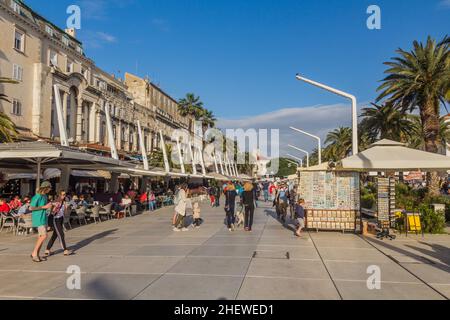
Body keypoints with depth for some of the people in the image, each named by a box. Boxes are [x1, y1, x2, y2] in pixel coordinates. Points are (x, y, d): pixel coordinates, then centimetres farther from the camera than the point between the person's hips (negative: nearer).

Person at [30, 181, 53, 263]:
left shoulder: (45, 196, 10)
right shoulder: (37, 197, -17)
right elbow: (31, 208, -20)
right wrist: (44, 207, -20)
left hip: (44, 218, 9)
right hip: (38, 219, -9)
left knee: (41, 236, 9)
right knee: (44, 236, -13)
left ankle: (37, 255, 17)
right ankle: (34, 253, -1)